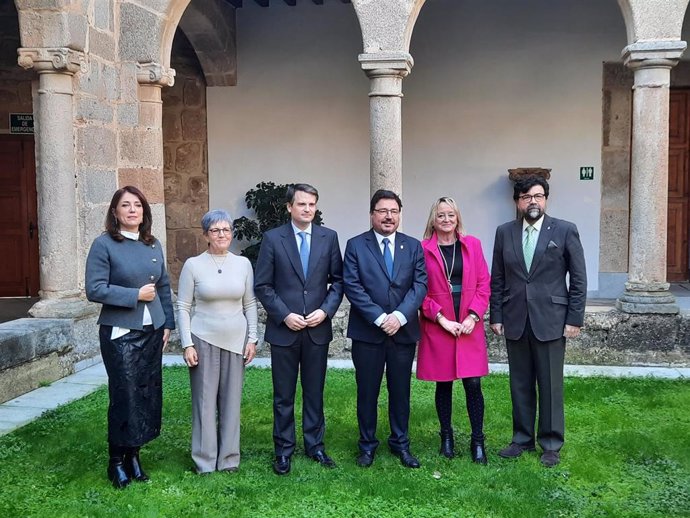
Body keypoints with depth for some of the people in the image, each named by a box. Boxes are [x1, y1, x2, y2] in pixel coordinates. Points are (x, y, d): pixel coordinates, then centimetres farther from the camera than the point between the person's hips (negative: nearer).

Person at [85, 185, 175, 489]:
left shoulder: (153, 245, 10)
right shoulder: (104, 244, -6)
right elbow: (94, 289, -12)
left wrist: (168, 323, 10)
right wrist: (135, 295, -16)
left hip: (152, 331, 6)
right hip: (120, 333, -5)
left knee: (148, 394, 8)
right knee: (125, 396, -3)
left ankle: (133, 455, 22)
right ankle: (117, 461, 13)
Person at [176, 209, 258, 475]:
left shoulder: (243, 264, 3)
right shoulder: (193, 265, -4)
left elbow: (250, 304, 8)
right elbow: (183, 307, -2)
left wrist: (252, 339, 3)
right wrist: (187, 344, -7)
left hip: (236, 340, 2)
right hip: (204, 340, -2)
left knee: (232, 400, 9)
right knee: (204, 400, 4)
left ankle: (228, 458, 21)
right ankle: (205, 460, 16)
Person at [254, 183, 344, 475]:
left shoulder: (329, 237, 3)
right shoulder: (273, 239, -3)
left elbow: (338, 280, 5)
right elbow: (262, 285, -3)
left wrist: (326, 310, -9)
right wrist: (285, 315, -12)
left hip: (318, 329, 2)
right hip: (283, 329, -1)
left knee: (315, 392, 12)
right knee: (283, 395, 8)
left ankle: (315, 444, 26)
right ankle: (283, 449, 20)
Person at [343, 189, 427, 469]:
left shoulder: (413, 246, 7)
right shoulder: (355, 245, 0)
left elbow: (420, 285, -1)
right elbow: (352, 286, -8)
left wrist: (399, 316, -15)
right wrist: (380, 318, -15)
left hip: (403, 331, 2)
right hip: (367, 332, -2)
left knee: (400, 391, 11)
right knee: (367, 391, 7)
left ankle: (400, 443, 26)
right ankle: (367, 444, 23)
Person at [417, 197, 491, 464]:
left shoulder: (472, 244, 6)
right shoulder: (423, 249, -2)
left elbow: (483, 284, 5)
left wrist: (474, 315, -6)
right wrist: (441, 318, -11)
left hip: (469, 326, 2)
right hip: (437, 327, -1)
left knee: (473, 384, 0)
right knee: (443, 384, 8)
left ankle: (477, 440, 13)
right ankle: (446, 436, 25)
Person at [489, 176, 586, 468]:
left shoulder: (565, 231, -2)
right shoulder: (504, 233, 6)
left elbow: (578, 279, -1)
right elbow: (497, 279, 9)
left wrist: (575, 319, -5)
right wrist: (496, 316, 4)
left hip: (550, 320, -3)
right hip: (515, 321, 3)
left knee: (551, 385, 4)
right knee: (520, 384, 11)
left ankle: (551, 443, 18)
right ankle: (522, 438, 24)